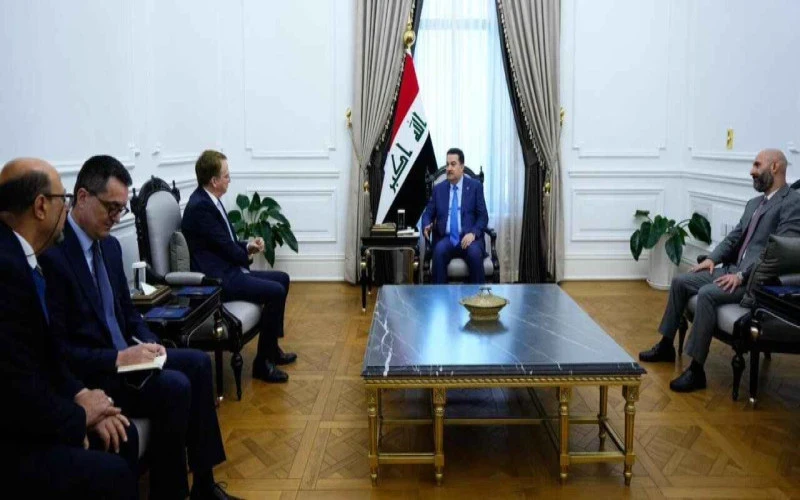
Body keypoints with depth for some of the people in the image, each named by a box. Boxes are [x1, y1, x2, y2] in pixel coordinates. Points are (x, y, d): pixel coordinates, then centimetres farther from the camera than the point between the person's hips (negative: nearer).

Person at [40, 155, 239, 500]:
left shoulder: (110, 245, 9)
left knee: (198, 363, -4)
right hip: (84, 374, -9)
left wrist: (149, 342, -1)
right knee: (175, 387, -24)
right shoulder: (51, 254, -19)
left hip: (122, 355, 9)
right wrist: (118, 358, -23)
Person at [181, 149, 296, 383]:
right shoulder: (200, 206, -19)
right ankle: (263, 362, -10)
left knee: (282, 279, 13)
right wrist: (248, 254, 3)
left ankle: (272, 347, 21)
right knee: (275, 292, -21)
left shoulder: (209, 200, 11)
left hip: (228, 269, 11)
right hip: (216, 278, -11)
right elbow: (226, 247, -17)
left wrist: (247, 246, 0)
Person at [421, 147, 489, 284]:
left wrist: (473, 233, -15)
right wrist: (426, 226, -9)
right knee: (439, 251, -32)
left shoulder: (475, 186, 7)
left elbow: (483, 216, 3)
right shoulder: (438, 188, 14)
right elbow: (428, 213, 14)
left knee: (474, 253, -33)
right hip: (445, 239, 2)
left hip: (468, 238, -1)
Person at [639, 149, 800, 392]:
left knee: (707, 294, -30)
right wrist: (712, 258, 3)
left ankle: (696, 370, -25)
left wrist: (742, 276, -24)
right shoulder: (754, 203, 18)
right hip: (734, 269, 9)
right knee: (680, 281, 2)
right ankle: (666, 345, 14)